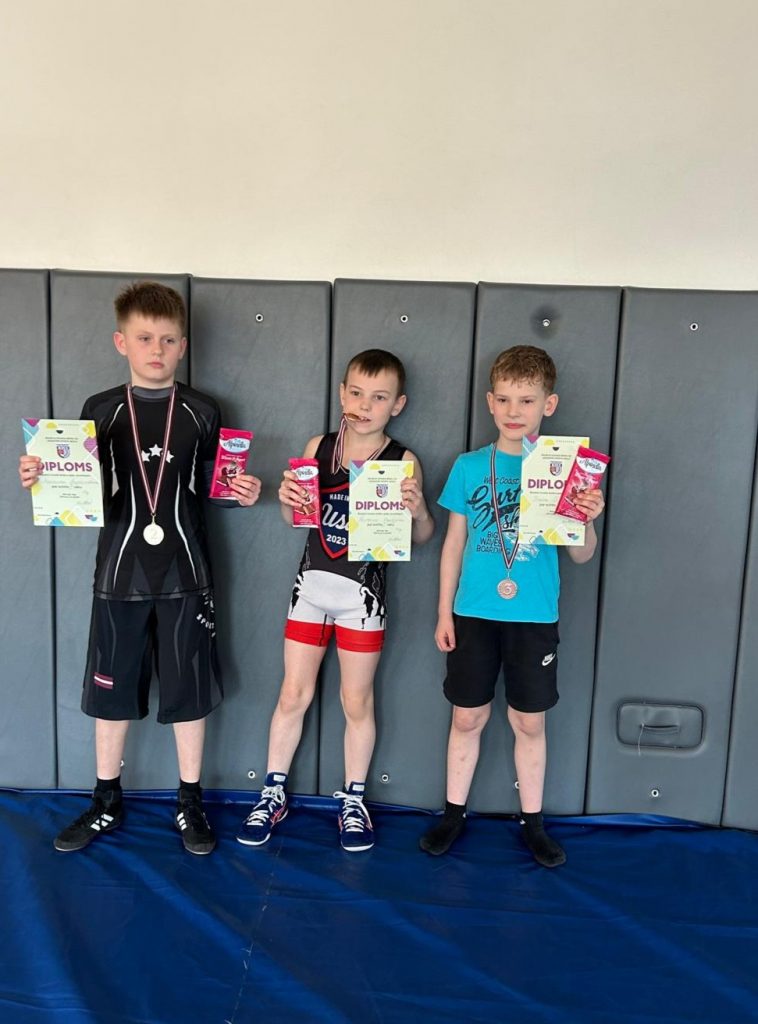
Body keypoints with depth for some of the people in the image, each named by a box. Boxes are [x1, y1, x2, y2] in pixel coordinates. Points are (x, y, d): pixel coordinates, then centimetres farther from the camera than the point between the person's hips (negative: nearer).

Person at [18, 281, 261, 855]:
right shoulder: (100, 411, 1)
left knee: (188, 690, 8)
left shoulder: (202, 413, 0)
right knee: (112, 689, 13)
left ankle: (190, 803, 27)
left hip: (185, 574, -1)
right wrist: (41, 478, -14)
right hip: (121, 572, 1)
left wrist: (242, 494, -15)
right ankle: (107, 802, 33)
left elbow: (213, 491, 5)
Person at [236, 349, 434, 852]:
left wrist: (420, 512, -24)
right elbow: (296, 519, 10)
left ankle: (353, 801, 30)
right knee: (293, 695, 11)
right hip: (312, 584, 3)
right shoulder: (318, 447, 1)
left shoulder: (403, 462, -7)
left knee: (357, 701, 10)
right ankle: (274, 794, 29)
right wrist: (287, 498, -12)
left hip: (362, 592, -2)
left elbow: (421, 536, -3)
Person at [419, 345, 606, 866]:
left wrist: (587, 521, -23)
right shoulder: (469, 467, 0)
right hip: (475, 612, 1)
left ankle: (533, 821, 30)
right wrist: (444, 612, 5)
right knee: (468, 717, 11)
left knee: (530, 722, 11)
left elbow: (581, 555, -2)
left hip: (534, 616, -1)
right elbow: (454, 543, 6)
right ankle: (454, 813, 29)